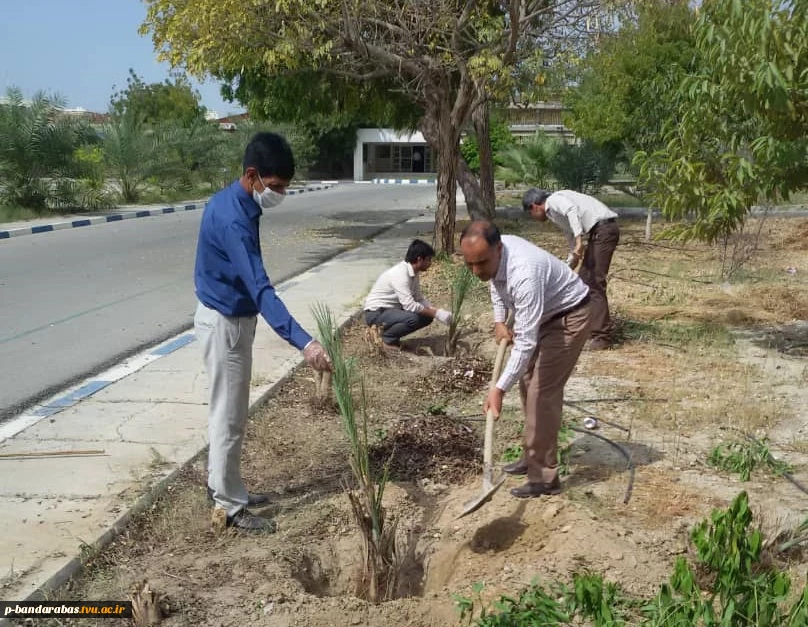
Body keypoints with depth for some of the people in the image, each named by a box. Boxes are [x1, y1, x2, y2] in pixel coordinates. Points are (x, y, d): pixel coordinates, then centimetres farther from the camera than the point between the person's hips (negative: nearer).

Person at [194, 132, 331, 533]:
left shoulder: (232, 202, 4)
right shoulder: (233, 219, -27)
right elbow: (261, 289, -37)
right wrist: (303, 342, -44)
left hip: (230, 317, 10)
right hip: (224, 323, -10)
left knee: (228, 412, 19)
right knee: (229, 417, 1)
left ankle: (220, 485, 33)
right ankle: (231, 505, 14)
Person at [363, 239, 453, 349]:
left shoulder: (413, 272, 2)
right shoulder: (400, 274, -27)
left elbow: (419, 298, 9)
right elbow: (410, 305, -32)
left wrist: (435, 311, -7)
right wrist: (436, 314, -25)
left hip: (392, 310, 10)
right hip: (376, 312, -10)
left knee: (427, 316, 1)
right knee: (413, 318, -32)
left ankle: (390, 330, 9)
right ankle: (388, 338, -7)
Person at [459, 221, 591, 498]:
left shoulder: (524, 274, -41)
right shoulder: (492, 255, -15)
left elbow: (526, 343, -41)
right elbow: (496, 283, 12)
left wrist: (499, 389, -42)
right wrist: (499, 321, 0)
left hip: (568, 317, -9)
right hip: (543, 314, 9)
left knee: (541, 392, -13)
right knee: (528, 384, 14)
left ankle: (544, 477, -4)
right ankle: (532, 457, 28)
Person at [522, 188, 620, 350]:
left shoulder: (554, 200, -4)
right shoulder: (556, 212, 24)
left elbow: (572, 210, -26)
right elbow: (571, 238, 30)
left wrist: (579, 240, -32)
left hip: (604, 229, -10)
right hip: (599, 231, 10)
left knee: (594, 283, -10)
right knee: (584, 280, 17)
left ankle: (601, 337, -8)